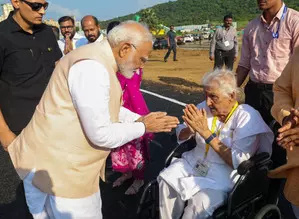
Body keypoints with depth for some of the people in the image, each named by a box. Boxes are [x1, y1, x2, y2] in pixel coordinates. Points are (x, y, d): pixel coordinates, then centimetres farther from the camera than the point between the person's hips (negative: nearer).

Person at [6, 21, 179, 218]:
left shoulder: (100, 61, 7)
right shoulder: (92, 67, -26)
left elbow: (107, 108, 18)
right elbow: (101, 134, -25)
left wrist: (139, 119, 6)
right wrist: (143, 127, -10)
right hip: (57, 168, -9)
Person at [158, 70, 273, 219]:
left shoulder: (247, 116, -15)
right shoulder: (205, 107, -1)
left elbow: (239, 162, -22)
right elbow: (180, 136, 9)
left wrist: (206, 132, -26)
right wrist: (190, 129, -17)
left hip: (225, 171, -5)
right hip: (195, 161, 5)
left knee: (200, 202, -29)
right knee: (166, 178, -17)